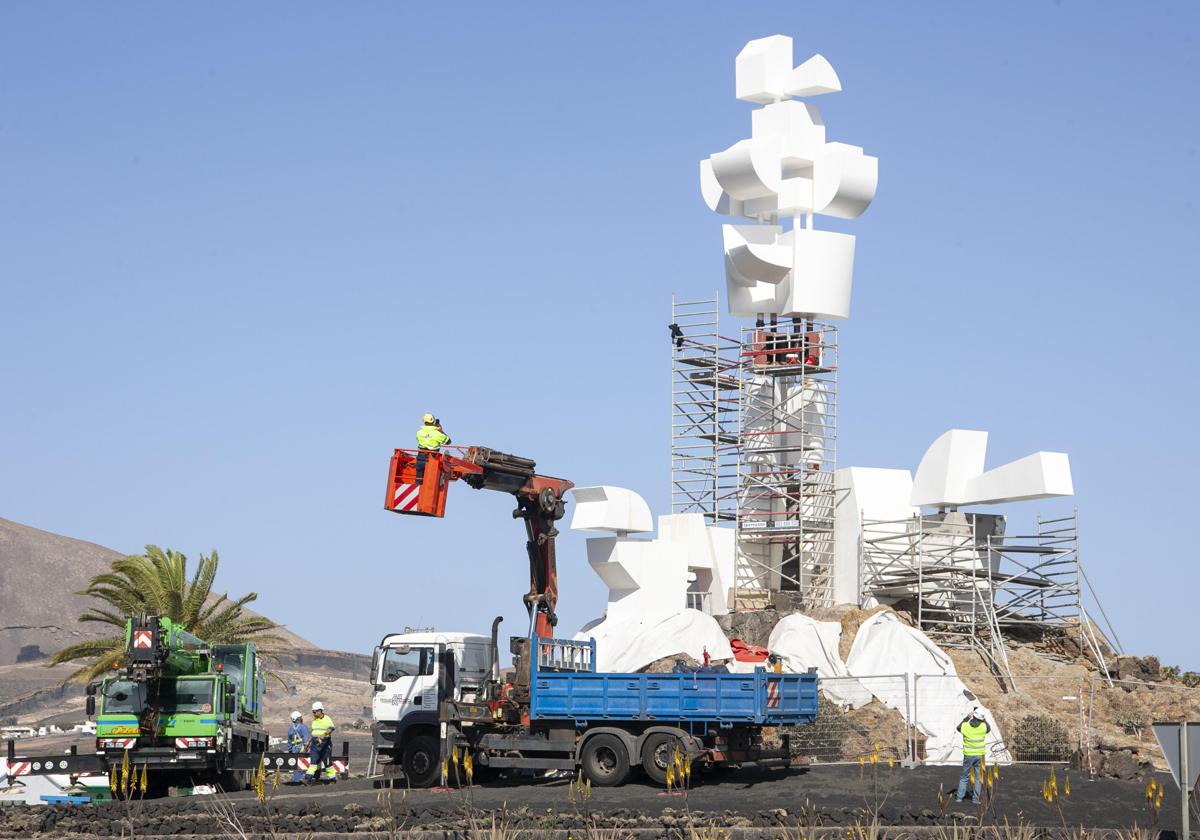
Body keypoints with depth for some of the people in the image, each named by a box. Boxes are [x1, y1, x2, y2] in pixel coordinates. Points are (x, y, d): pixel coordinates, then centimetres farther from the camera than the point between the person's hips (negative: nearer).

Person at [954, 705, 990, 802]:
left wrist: (966, 718, 16)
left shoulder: (965, 726, -10)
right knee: (978, 777, 9)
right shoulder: (983, 726, -8)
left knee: (964, 777, 11)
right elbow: (989, 729, 16)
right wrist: (983, 719, 17)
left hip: (968, 755, -1)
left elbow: (959, 728, 13)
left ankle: (959, 797, 10)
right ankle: (976, 798, 9)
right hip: (979, 755, 1)